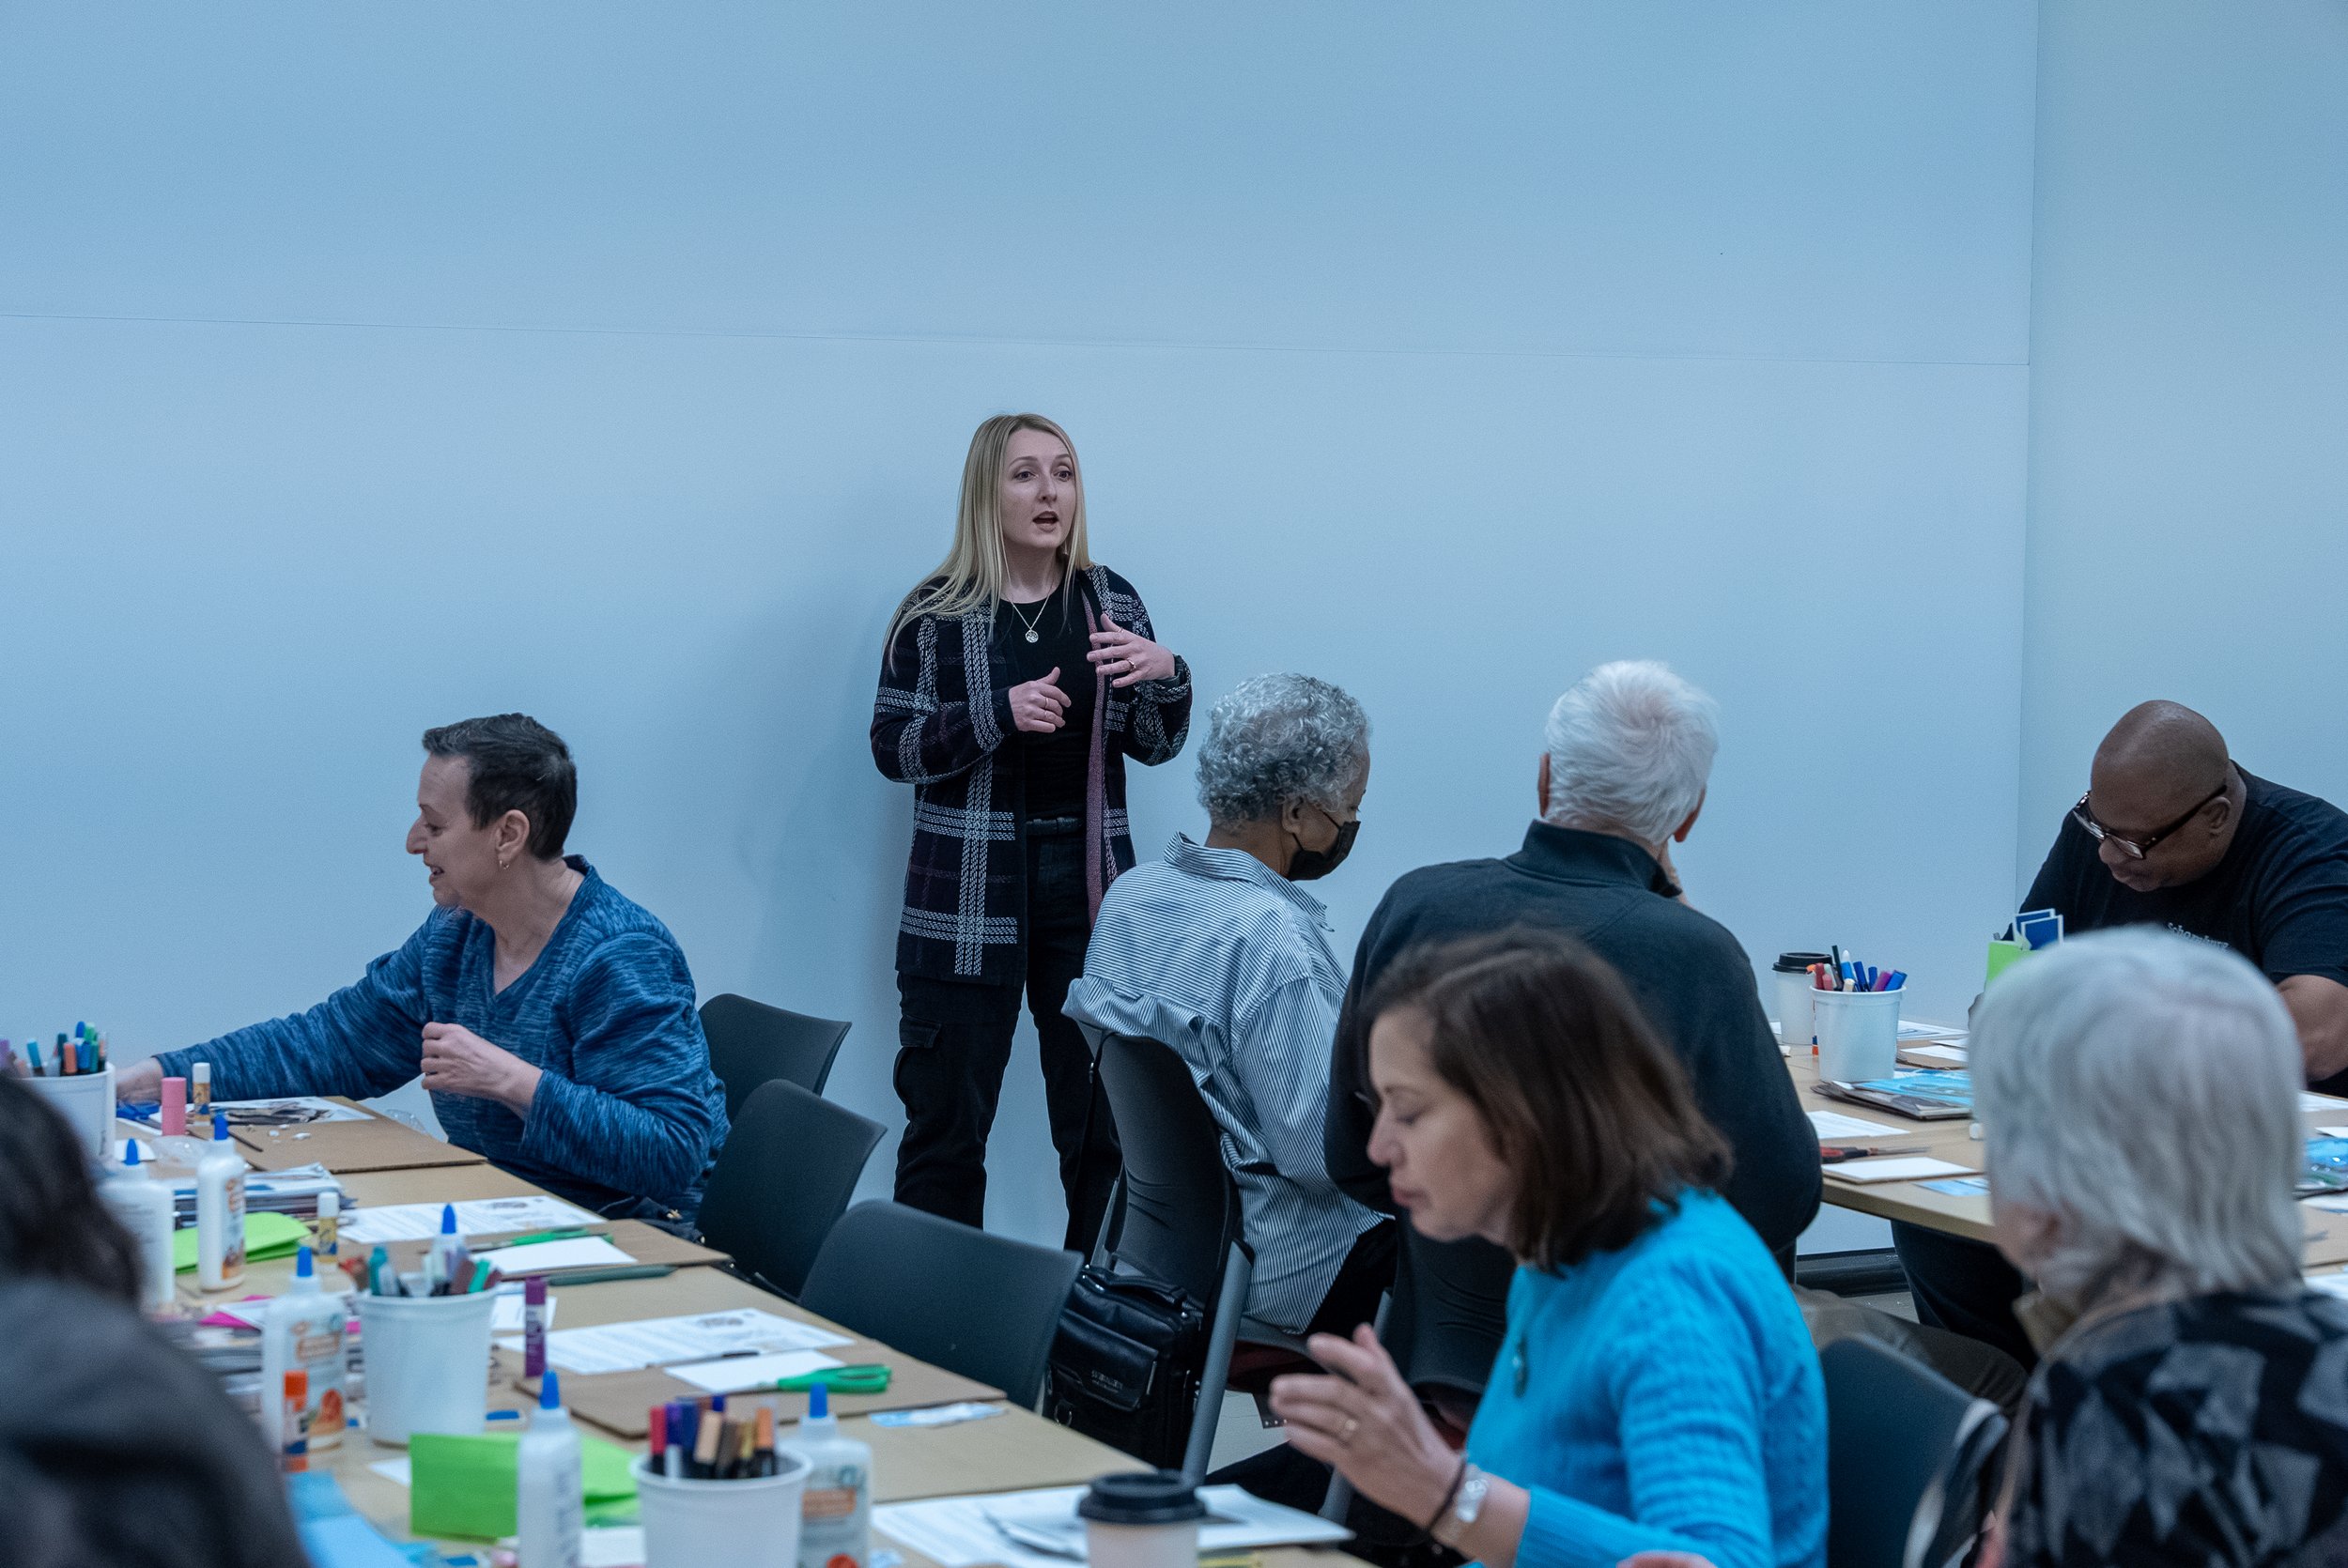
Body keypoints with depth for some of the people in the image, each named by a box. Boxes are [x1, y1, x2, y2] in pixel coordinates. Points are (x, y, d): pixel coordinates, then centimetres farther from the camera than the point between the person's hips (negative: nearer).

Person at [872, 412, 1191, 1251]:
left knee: (1102, 1120, 3)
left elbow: (1154, 746, 10)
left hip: (1088, 887, 3)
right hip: (967, 895, -2)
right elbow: (891, 748, -5)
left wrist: (1164, 676, -12)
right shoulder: (938, 612, -1)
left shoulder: (1110, 601, 8)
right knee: (945, 1122, -1)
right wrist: (998, 714, -19)